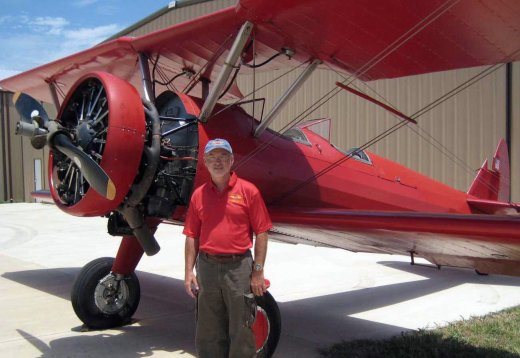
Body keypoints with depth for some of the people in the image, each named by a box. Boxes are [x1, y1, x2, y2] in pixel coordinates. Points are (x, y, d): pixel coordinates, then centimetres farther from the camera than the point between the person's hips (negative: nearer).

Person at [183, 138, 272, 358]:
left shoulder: (248, 191, -3)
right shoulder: (199, 195, 7)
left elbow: (261, 233, -4)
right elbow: (192, 236, 8)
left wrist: (258, 271, -7)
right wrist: (189, 272, 2)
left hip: (239, 267, -3)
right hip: (207, 267, 3)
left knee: (241, 330, 6)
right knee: (208, 331, 14)